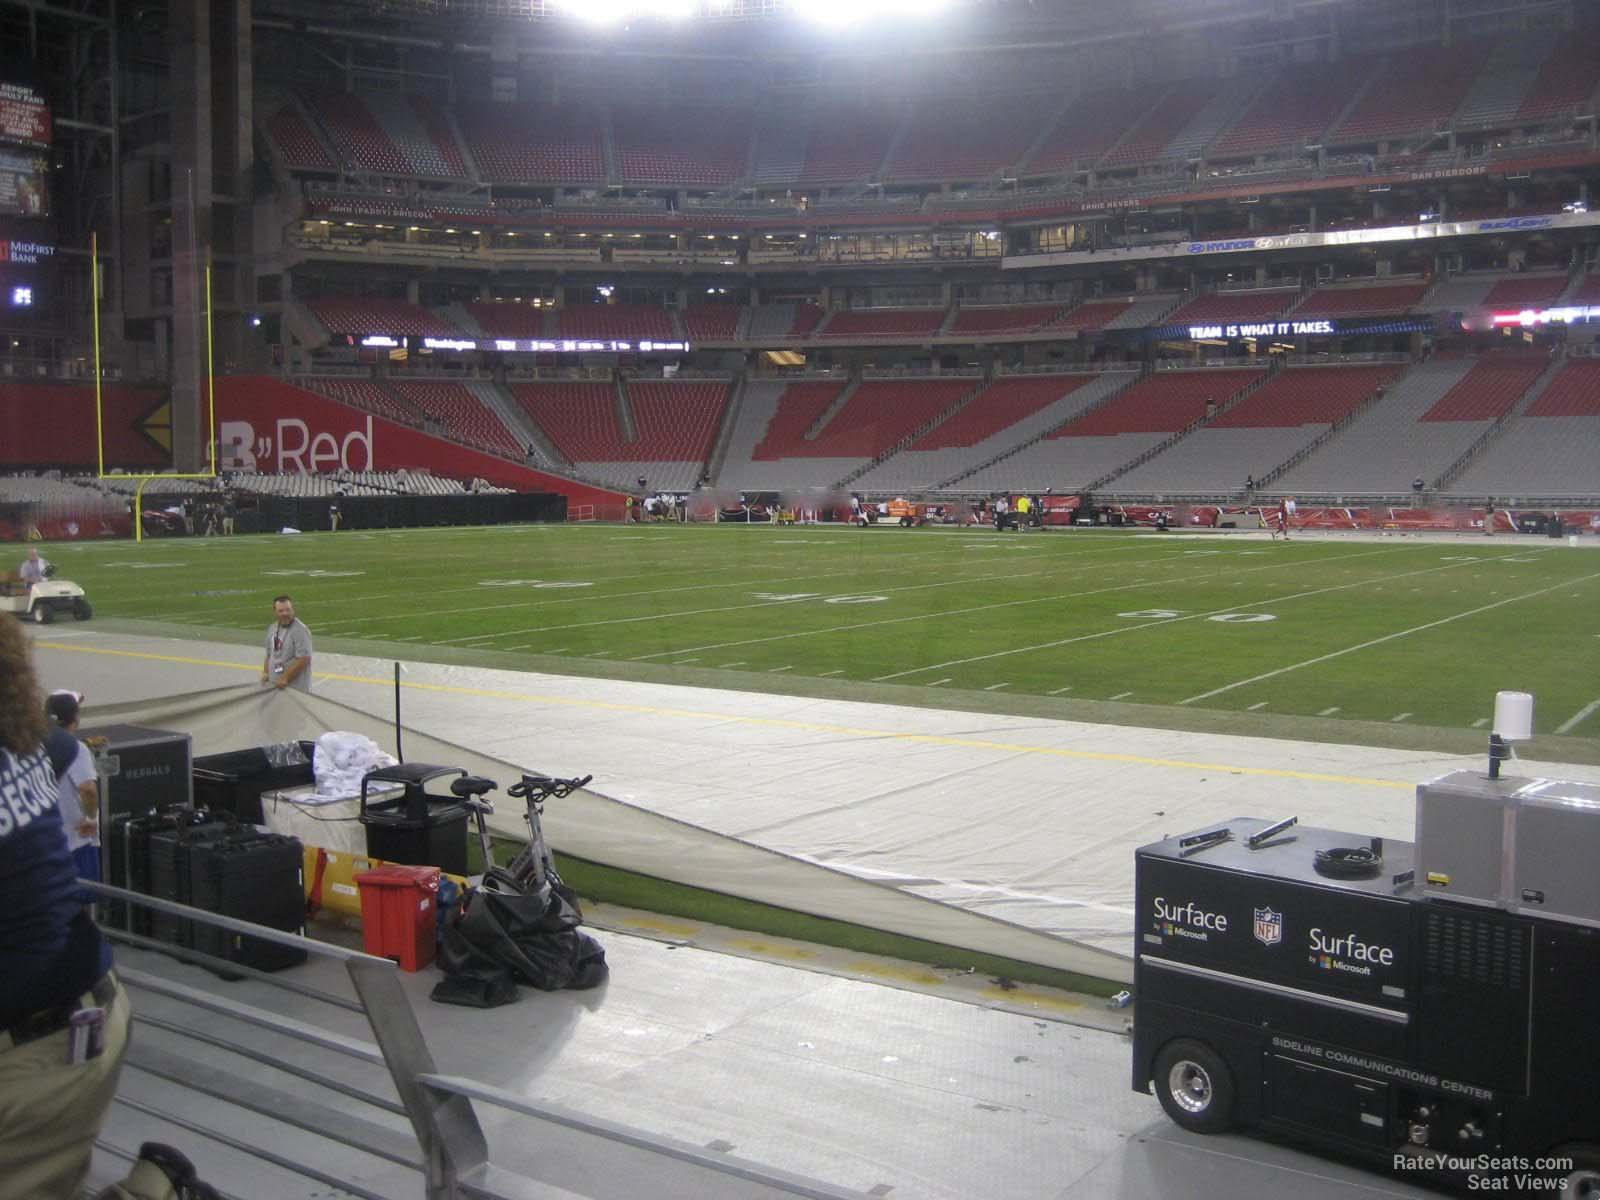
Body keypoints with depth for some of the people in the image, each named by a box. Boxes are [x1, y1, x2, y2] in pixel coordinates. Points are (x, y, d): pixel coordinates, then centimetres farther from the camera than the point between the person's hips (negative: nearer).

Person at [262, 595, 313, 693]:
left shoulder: (300, 630, -14)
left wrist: (285, 678, -19)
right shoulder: (272, 628, 13)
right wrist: (265, 672, 8)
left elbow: (303, 659, -19)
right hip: (274, 685, 8)